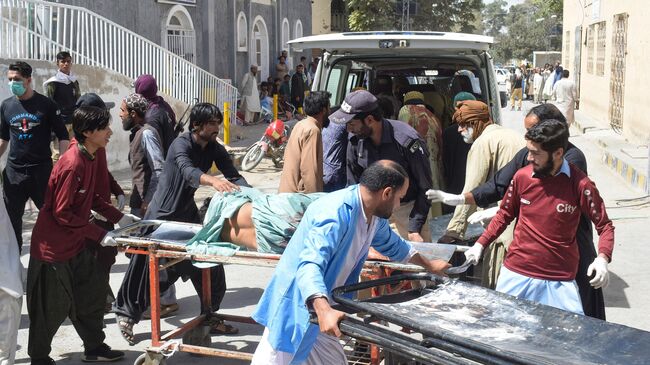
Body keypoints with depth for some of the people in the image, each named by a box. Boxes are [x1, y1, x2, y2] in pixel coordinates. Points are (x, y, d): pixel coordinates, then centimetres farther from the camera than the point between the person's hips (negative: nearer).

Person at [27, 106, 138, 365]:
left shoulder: (90, 159, 3)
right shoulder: (72, 165, -26)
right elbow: (62, 213, -25)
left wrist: (118, 217, 8)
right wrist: (100, 234, -22)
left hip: (77, 245, 9)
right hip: (54, 247, -9)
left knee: (93, 295, 14)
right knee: (52, 308, 4)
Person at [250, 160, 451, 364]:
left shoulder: (374, 215, 5)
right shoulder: (335, 214, -26)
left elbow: (391, 244, 28)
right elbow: (310, 265, -38)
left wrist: (428, 264, 37)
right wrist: (323, 311, -52)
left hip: (318, 312, 9)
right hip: (295, 309, -9)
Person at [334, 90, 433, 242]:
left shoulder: (407, 140, -27)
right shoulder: (355, 140, -12)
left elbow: (425, 188, -17)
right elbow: (353, 185, 2)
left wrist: (415, 228, -20)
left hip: (409, 206, -4)